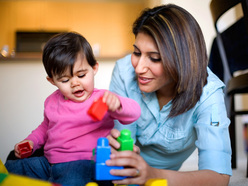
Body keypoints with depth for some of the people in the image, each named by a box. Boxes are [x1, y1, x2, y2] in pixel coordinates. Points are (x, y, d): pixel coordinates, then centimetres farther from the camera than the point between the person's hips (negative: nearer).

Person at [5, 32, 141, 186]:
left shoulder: (102, 99, -8)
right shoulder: (52, 102, 12)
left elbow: (134, 112, -22)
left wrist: (116, 104, -43)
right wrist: (31, 142, 14)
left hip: (84, 163, -6)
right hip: (49, 162, 7)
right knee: (10, 168, 2)